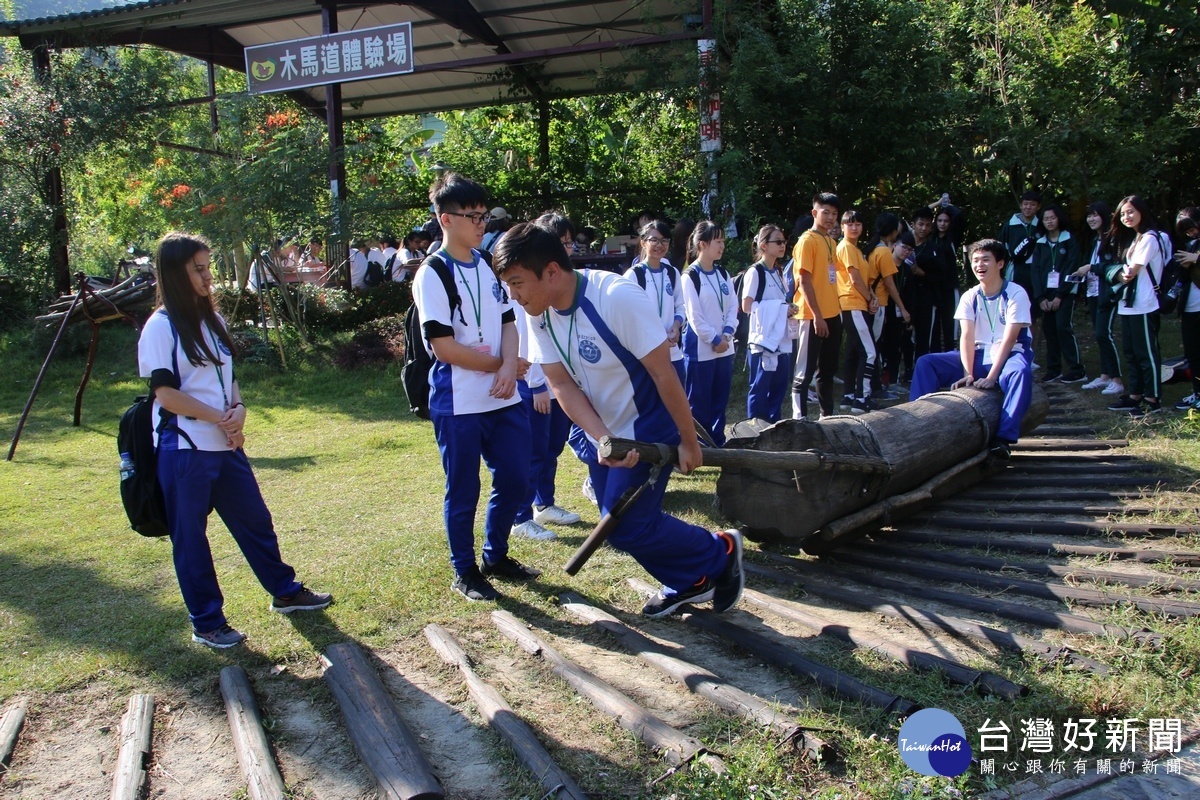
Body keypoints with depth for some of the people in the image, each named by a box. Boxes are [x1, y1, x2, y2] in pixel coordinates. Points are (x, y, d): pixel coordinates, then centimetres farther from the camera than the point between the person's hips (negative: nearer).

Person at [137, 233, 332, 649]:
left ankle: (285, 591, 30)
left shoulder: (212, 319, 12)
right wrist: (220, 418, -13)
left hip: (226, 444, 7)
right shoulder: (161, 327, -10)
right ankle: (207, 623, 17)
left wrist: (238, 409, -4)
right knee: (190, 537, 6)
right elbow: (165, 393, -15)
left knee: (255, 520, 15)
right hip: (184, 449, -7)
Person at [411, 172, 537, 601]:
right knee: (463, 492, 6)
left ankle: (496, 556, 33)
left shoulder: (489, 264, 9)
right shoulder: (432, 274, -11)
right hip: (458, 404, -6)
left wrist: (509, 369, -12)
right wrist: (502, 366, -8)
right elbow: (444, 347, -16)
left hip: (504, 399, 7)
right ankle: (465, 571, 24)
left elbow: (508, 322, 8)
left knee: (514, 478, 13)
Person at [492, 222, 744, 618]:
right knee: (619, 520, 12)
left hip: (648, 428, -7)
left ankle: (721, 553, 13)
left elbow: (663, 372, -24)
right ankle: (690, 583, 33)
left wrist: (688, 441, -17)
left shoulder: (618, 297, -30)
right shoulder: (540, 314, -9)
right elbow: (563, 385, -9)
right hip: (601, 431, 7)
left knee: (625, 528, -9)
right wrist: (603, 440, -22)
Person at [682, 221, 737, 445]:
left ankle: (718, 442, 23)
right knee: (699, 401, 3)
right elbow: (695, 316, -14)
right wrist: (715, 339, -13)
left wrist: (727, 334, -7)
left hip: (725, 347, 7)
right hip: (700, 348, -6)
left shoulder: (723, 273, 9)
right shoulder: (690, 276, -11)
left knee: (720, 399, 12)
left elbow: (733, 306, 7)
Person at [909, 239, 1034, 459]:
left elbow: (1009, 339, -17)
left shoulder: (1016, 294, -9)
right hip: (979, 356, 4)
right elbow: (967, 337, -7)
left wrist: (991, 377, -26)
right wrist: (968, 373, -23)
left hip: (1009, 356, -4)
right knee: (925, 363, -13)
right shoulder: (970, 297, 3)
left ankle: (1004, 438, -40)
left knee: (1021, 371, -40)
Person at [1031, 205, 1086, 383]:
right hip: (1046, 293, 4)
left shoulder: (1069, 241, 1)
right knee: (1048, 329, 0)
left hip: (1064, 292, -4)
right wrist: (1041, 298, -4)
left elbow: (1072, 269, -7)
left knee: (1063, 327, -12)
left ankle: (1077, 371, -7)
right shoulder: (1040, 244, 12)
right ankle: (1054, 369, 8)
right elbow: (1035, 271, 7)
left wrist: (1059, 296, -13)